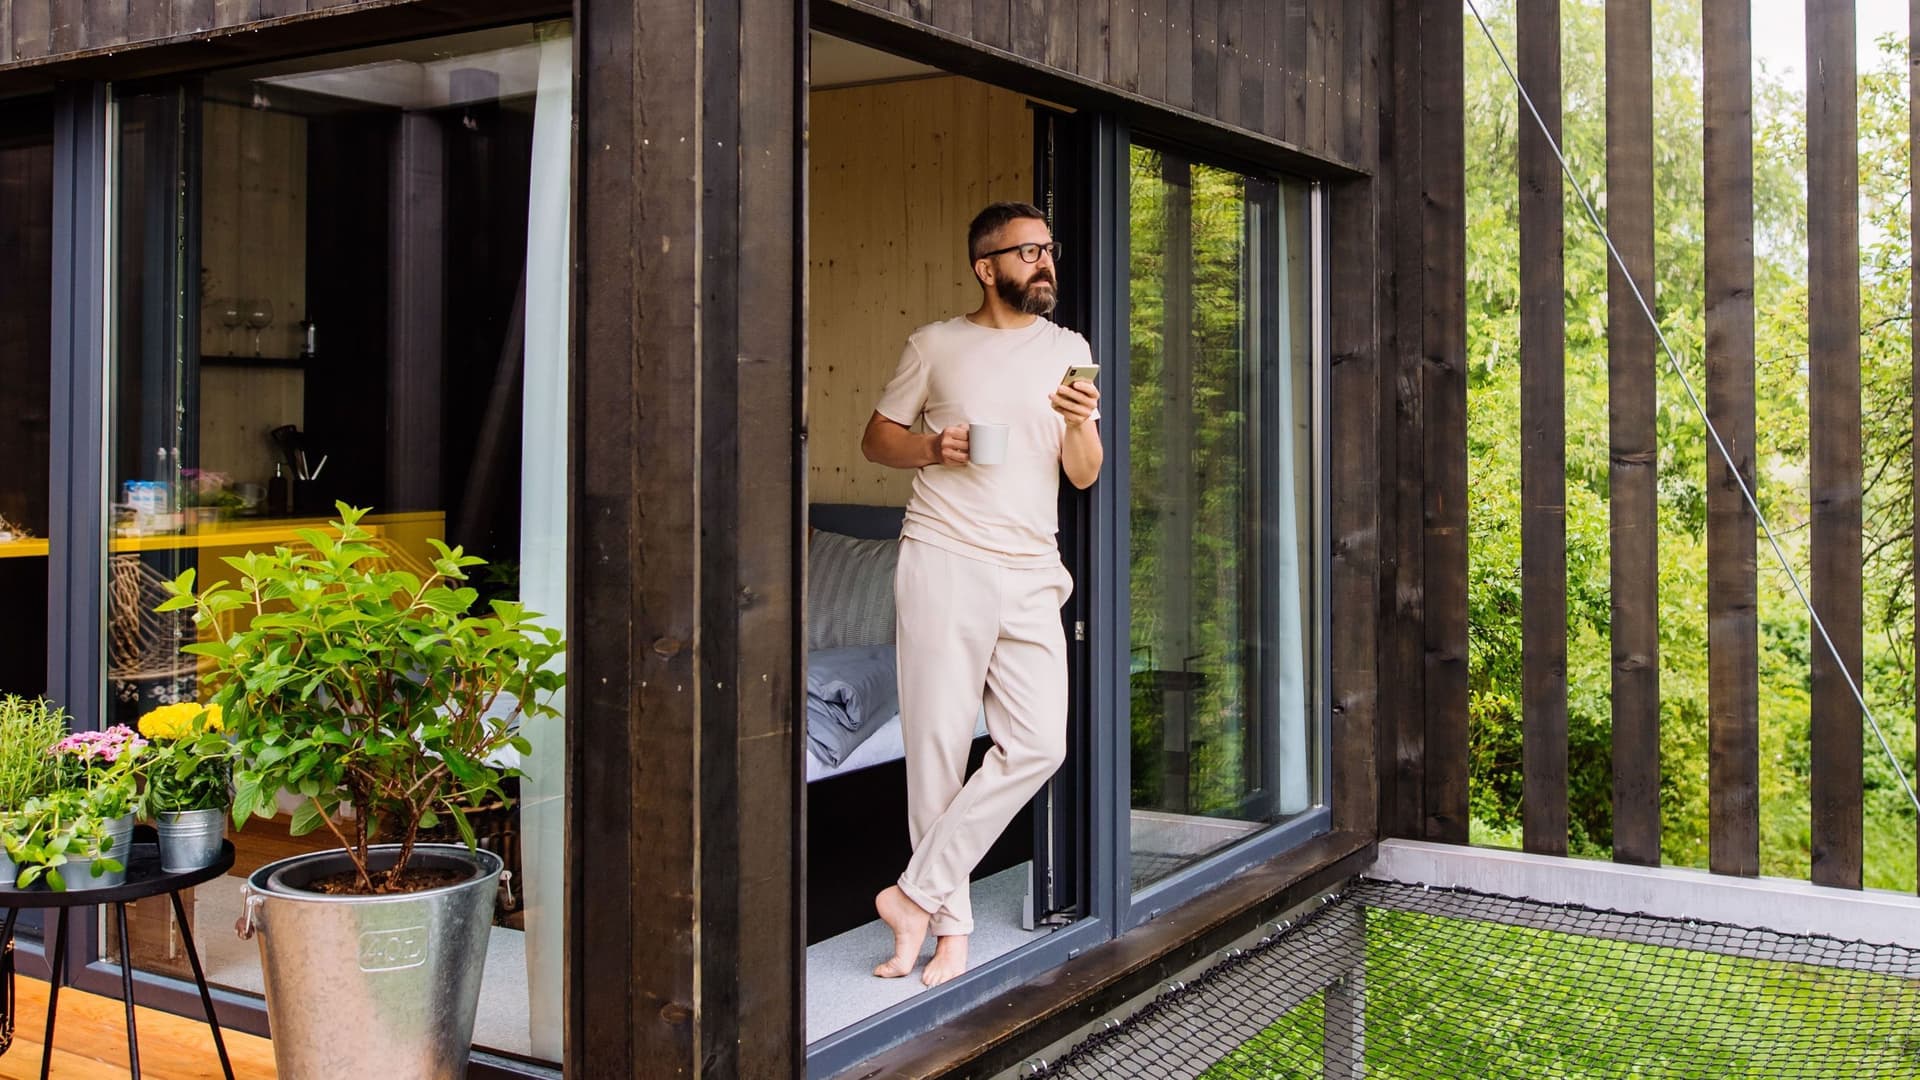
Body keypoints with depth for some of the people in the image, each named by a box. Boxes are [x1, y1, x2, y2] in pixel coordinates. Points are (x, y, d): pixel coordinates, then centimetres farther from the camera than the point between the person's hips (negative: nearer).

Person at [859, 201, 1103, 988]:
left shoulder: (1070, 351, 12)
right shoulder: (937, 345, 5)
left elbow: (1084, 475, 10)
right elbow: (876, 437, 10)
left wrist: (1082, 424, -11)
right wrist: (933, 448, -9)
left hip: (1031, 573, 3)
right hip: (945, 562, -3)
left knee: (1038, 745, -6)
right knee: (939, 743, -1)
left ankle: (917, 894, 4)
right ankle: (951, 925, 12)